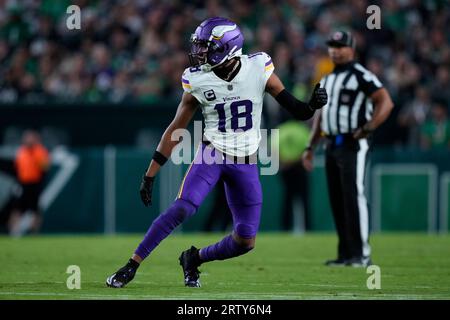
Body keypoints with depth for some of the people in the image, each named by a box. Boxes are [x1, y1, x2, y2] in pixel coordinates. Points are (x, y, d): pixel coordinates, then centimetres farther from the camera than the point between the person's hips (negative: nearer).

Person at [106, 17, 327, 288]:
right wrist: (150, 174, -1)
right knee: (182, 209, -25)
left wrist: (312, 105, -28)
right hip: (212, 154, -1)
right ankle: (132, 266, -17)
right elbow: (176, 129, 0)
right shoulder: (198, 80, -8)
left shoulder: (259, 69, -11)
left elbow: (297, 111, -5)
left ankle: (194, 259, 23)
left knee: (246, 241, -3)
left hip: (246, 164, 1)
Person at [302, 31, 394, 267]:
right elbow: (320, 115, 25)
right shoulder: (327, 80, 19)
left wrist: (367, 129, -21)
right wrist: (311, 147, 20)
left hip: (353, 145, -8)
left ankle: (362, 254, -12)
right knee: (337, 201, 6)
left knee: (354, 197, -13)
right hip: (331, 146, 8)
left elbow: (386, 102, -14)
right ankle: (345, 254, 11)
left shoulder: (361, 76, -6)